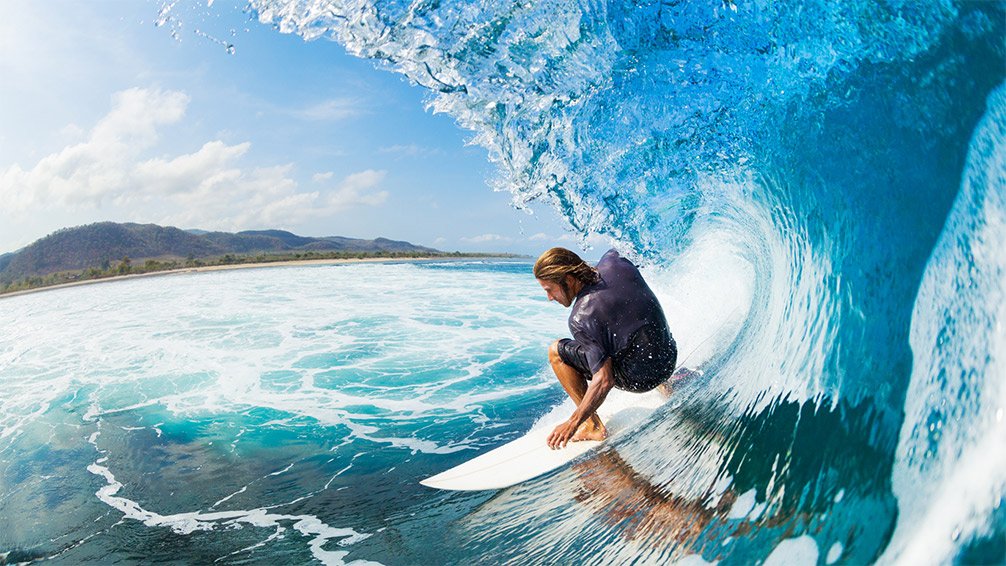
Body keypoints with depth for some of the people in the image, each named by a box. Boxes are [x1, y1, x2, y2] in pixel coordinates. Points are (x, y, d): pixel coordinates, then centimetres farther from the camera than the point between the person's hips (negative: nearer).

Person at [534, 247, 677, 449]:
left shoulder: (581, 319, -25)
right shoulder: (615, 262, -7)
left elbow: (604, 380, -26)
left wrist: (573, 423, -21)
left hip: (639, 379, -7)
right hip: (670, 359, 7)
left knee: (556, 352, -2)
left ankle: (593, 427, 3)